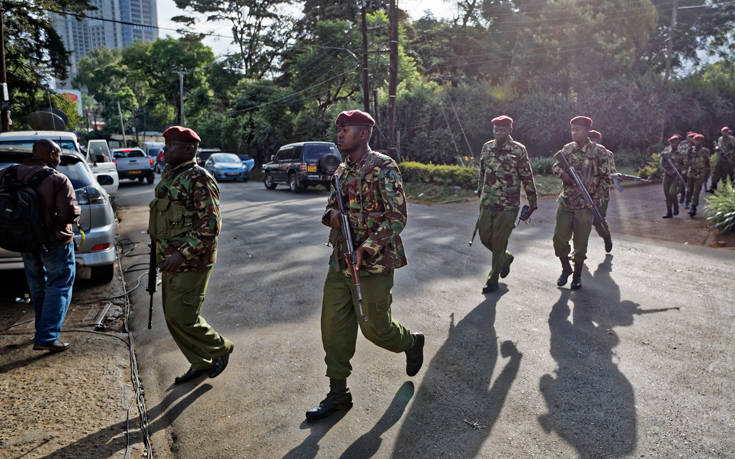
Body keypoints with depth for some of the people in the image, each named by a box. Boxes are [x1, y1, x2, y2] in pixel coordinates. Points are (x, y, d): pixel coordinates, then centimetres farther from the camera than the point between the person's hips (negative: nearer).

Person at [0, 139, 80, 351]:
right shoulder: (57, 180, -17)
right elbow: (70, 214, -22)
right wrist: (77, 210, -1)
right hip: (54, 242, -6)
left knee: (37, 287, 21)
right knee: (59, 287, 4)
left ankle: (42, 332, 34)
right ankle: (46, 338, -1)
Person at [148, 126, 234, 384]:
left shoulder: (199, 179, -15)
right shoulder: (169, 176, 13)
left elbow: (211, 226, -20)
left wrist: (182, 254, -23)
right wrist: (161, 252, 19)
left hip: (191, 263, -9)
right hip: (171, 261, 9)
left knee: (182, 316, -6)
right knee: (172, 316, 13)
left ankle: (220, 349, 17)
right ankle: (200, 363, 27)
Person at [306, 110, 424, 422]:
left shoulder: (384, 168, -12)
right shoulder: (342, 170, 12)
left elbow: (397, 218, -16)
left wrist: (366, 249, -24)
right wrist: (332, 214, -4)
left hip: (373, 264, -7)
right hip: (339, 261, 7)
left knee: (375, 327, 4)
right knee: (334, 326, 7)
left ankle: (412, 343, 37)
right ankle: (338, 394, 20)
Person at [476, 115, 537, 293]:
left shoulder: (518, 150, -7)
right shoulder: (487, 147, 7)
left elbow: (527, 178, -4)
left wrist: (532, 204, -3)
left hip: (508, 206, -5)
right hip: (487, 204, 5)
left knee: (499, 243, 1)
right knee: (485, 237, 11)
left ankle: (493, 280, 15)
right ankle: (506, 258, 39)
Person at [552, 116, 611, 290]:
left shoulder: (599, 152, -4)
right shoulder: (567, 149, 6)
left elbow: (605, 177, -1)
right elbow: (556, 166, 15)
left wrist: (595, 197, -12)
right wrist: (562, 172, -8)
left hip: (586, 205, -3)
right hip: (565, 203, 3)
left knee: (580, 243, 5)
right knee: (559, 239, 1)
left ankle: (577, 275, 23)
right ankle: (566, 269, 24)